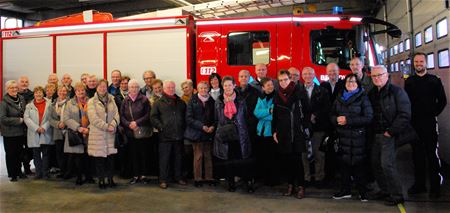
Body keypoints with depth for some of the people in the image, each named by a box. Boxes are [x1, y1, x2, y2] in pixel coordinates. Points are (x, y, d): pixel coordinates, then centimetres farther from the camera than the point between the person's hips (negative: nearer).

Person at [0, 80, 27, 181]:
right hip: (9, 133, -5)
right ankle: (12, 174, 17)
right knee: (10, 154, 5)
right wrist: (18, 120, -16)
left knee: (19, 152, 14)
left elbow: (26, 113, 19)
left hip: (21, 132, 5)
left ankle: (18, 171, 29)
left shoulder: (22, 99, 6)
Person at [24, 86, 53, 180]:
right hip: (34, 133, 1)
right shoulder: (29, 106, 9)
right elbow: (26, 118, -1)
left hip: (46, 133, -1)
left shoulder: (49, 104, 5)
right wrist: (36, 128, -12)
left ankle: (45, 173, 8)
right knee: (36, 154, 6)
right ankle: (38, 173, 13)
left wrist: (44, 127, -14)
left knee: (46, 153, 1)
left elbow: (51, 118, -1)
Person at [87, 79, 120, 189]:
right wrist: (106, 127, -14)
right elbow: (94, 118, -11)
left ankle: (110, 179, 16)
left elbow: (116, 114, 5)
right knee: (99, 158, 2)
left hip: (110, 134, 3)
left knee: (111, 156, 5)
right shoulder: (91, 102, 0)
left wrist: (113, 125, -13)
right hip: (97, 134, -3)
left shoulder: (111, 100, 12)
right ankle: (101, 180, 13)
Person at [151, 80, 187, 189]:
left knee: (178, 158, 12)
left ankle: (178, 177, 24)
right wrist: (161, 127, -10)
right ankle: (163, 180, 7)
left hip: (179, 135, 4)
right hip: (165, 135, -4)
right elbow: (153, 117, -2)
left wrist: (183, 127, 8)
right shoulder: (159, 103, 3)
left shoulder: (181, 102, 14)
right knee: (164, 158, 0)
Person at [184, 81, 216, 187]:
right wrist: (202, 126, -15)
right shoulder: (192, 101, -1)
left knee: (208, 156, 6)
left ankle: (209, 177, 13)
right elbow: (189, 118, -7)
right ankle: (197, 178, 9)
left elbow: (215, 117, 11)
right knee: (198, 156, 0)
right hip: (197, 133, -3)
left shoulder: (212, 101, 8)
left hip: (209, 132, 3)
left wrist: (212, 126, -9)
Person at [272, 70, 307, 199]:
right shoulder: (277, 95, 10)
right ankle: (290, 185, 16)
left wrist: (304, 126, -5)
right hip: (283, 133, 4)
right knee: (286, 160, 5)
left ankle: (300, 187, 6)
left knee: (297, 160, -3)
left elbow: (306, 110, 1)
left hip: (297, 131, -4)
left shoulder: (299, 93, -1)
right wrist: (274, 131, 9)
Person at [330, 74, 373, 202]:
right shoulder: (339, 98, 14)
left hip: (357, 137, -4)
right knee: (343, 164, 6)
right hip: (342, 137, 4)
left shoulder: (363, 98, -1)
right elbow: (332, 115, 15)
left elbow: (368, 118, -10)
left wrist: (348, 120, -15)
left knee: (358, 165, -2)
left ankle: (362, 191, 13)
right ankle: (345, 190, 18)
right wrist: (337, 119, -9)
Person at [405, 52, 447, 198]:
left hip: (429, 123, -3)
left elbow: (442, 101, 1)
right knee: (417, 154, 9)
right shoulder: (409, 81, 9)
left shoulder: (434, 80, 1)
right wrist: (410, 116, 3)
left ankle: (435, 186, 10)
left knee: (432, 154, 1)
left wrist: (433, 114, -2)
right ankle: (419, 184, 20)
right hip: (414, 123, 3)